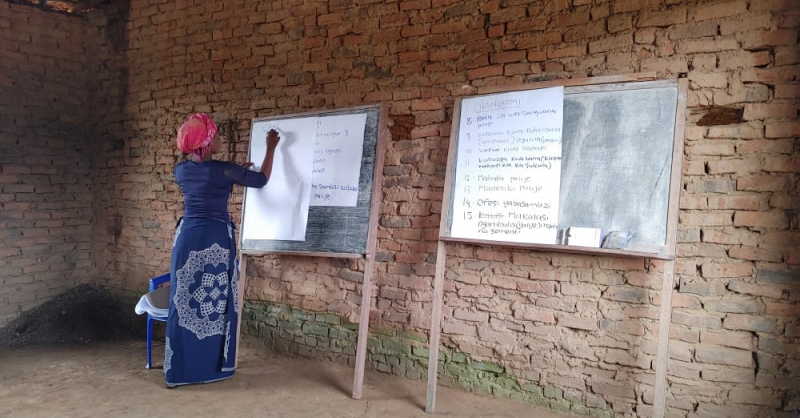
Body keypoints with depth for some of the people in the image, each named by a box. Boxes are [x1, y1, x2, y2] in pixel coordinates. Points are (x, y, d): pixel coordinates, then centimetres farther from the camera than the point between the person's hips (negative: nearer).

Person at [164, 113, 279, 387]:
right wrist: (271, 148, 10)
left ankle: (177, 373, 15)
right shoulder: (223, 170, -11)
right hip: (216, 241, -5)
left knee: (183, 305, 9)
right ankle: (212, 368, 17)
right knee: (216, 305, 7)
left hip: (187, 239, 5)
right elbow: (261, 180, 1)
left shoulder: (181, 170, 5)